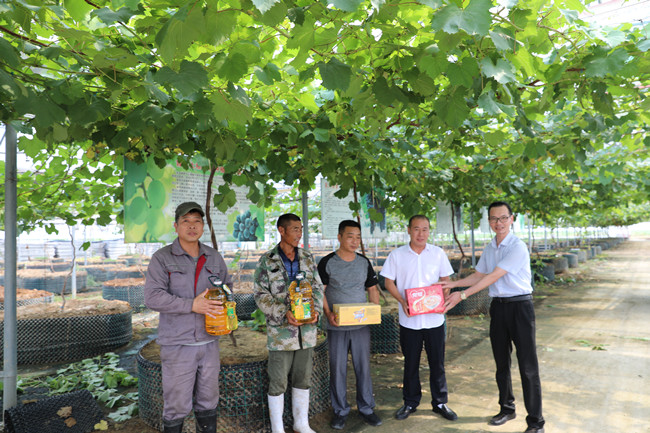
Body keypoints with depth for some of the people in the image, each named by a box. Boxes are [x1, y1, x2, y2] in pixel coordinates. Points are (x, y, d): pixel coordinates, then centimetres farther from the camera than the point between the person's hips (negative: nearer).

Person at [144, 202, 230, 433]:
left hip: (209, 341, 4)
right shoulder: (162, 257, -6)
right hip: (177, 344, -4)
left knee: (208, 402, 15)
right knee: (177, 405, 3)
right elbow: (152, 297, -15)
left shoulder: (214, 257, 8)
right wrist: (192, 305, -23)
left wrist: (224, 307, -5)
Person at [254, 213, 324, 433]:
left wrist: (316, 310, -10)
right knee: (278, 381, 6)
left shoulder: (308, 259, 7)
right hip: (280, 330, -4)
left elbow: (317, 288, 9)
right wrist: (284, 313, -20)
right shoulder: (267, 261, -5)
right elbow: (261, 295, -8)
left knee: (303, 378, 15)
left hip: (307, 329, 4)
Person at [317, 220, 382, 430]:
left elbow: (372, 289, 12)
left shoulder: (364, 262, 6)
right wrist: (328, 313, -19)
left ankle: (366, 408, 27)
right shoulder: (327, 262, -6)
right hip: (336, 326, -3)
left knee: (363, 367, 10)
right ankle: (340, 410, 23)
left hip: (361, 325, 3)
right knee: (338, 369, 6)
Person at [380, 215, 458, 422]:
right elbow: (389, 282, 1)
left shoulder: (438, 253, 2)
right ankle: (410, 403, 28)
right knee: (410, 363, 12)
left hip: (434, 317, 1)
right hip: (409, 319, 0)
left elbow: (445, 280, 7)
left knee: (437, 362, 10)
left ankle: (440, 403, 26)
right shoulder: (397, 255, -2)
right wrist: (402, 301, -14)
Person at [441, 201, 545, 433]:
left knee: (528, 366, -2)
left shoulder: (517, 247, -16)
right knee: (501, 362, 16)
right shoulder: (489, 248, 9)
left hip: (520, 307, -7)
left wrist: (462, 295, -20)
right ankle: (507, 409, 32)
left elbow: (493, 276, -20)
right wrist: (452, 284, 5)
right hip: (498, 307, 7)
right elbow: (478, 276, 16)